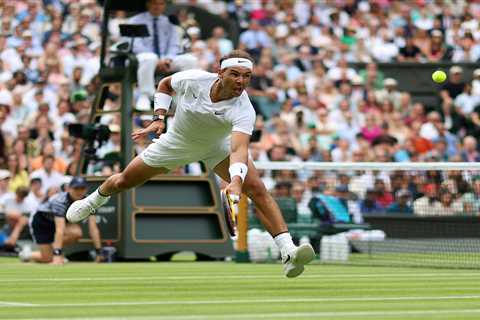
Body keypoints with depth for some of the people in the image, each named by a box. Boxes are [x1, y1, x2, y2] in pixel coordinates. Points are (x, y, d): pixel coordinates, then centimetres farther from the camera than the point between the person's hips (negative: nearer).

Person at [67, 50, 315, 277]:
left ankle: (288, 253, -26)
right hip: (177, 143, 2)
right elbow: (165, 84, -4)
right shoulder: (193, 79, -30)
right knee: (124, 181, 13)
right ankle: (93, 201, 49)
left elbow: (238, 149, -55)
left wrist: (236, 181, -72)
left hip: (218, 147, -2)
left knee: (257, 190, -24)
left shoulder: (243, 111, -37)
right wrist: (159, 117, -13)